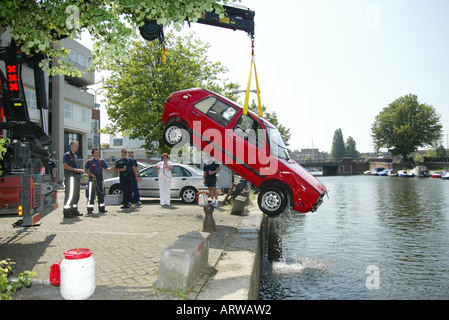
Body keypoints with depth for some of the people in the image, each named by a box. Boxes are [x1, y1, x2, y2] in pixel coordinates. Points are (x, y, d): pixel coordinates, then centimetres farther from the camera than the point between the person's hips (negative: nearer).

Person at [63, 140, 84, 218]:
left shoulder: (75, 156, 22)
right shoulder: (67, 155, -5)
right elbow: (65, 166, -14)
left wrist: (80, 170, 10)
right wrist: (76, 169, -19)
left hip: (76, 177, 9)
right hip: (70, 177, -9)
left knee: (76, 195, 11)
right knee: (69, 195, -9)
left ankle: (74, 211, 20)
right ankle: (66, 212, -5)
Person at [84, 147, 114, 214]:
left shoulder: (102, 161, 11)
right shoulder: (89, 161, 0)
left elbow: (107, 169, 6)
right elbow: (85, 170, 2)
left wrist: (112, 168, -13)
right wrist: (91, 174, -14)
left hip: (100, 179, 5)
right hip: (92, 179, -4)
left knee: (101, 194, 9)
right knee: (91, 194, -9)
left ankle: (101, 208, 18)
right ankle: (90, 209, -4)